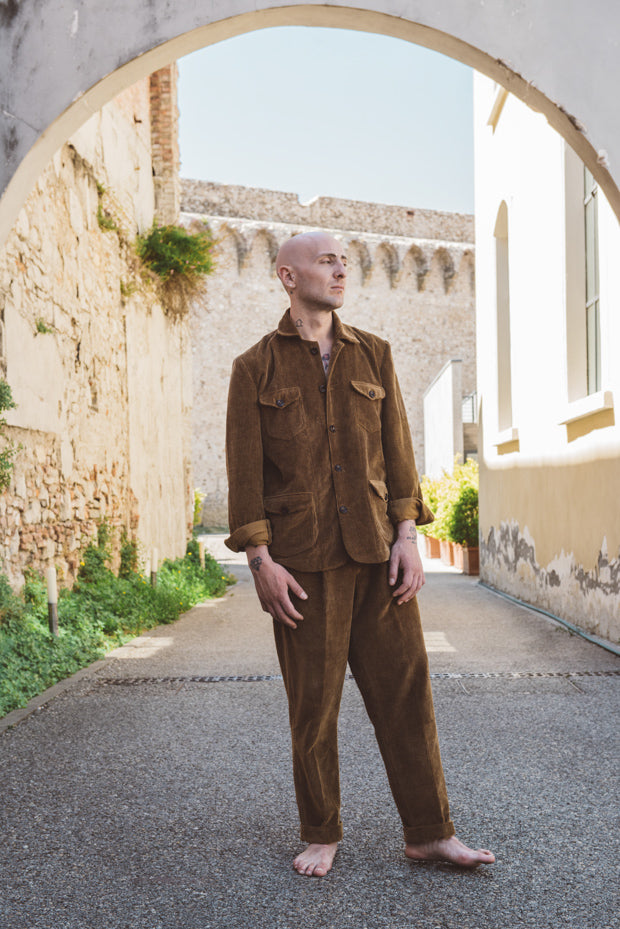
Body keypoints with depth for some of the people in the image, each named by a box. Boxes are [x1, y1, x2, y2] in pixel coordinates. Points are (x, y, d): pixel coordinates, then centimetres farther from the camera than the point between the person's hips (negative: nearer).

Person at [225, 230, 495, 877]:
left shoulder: (373, 355, 12)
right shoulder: (254, 368, 3)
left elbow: (397, 450, 8)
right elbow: (245, 471, -1)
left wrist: (407, 537, -1)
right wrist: (260, 561, -9)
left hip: (377, 553, 3)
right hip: (304, 561, -2)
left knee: (404, 689, 4)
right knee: (313, 704, 5)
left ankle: (429, 832, 18)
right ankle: (321, 835, 23)